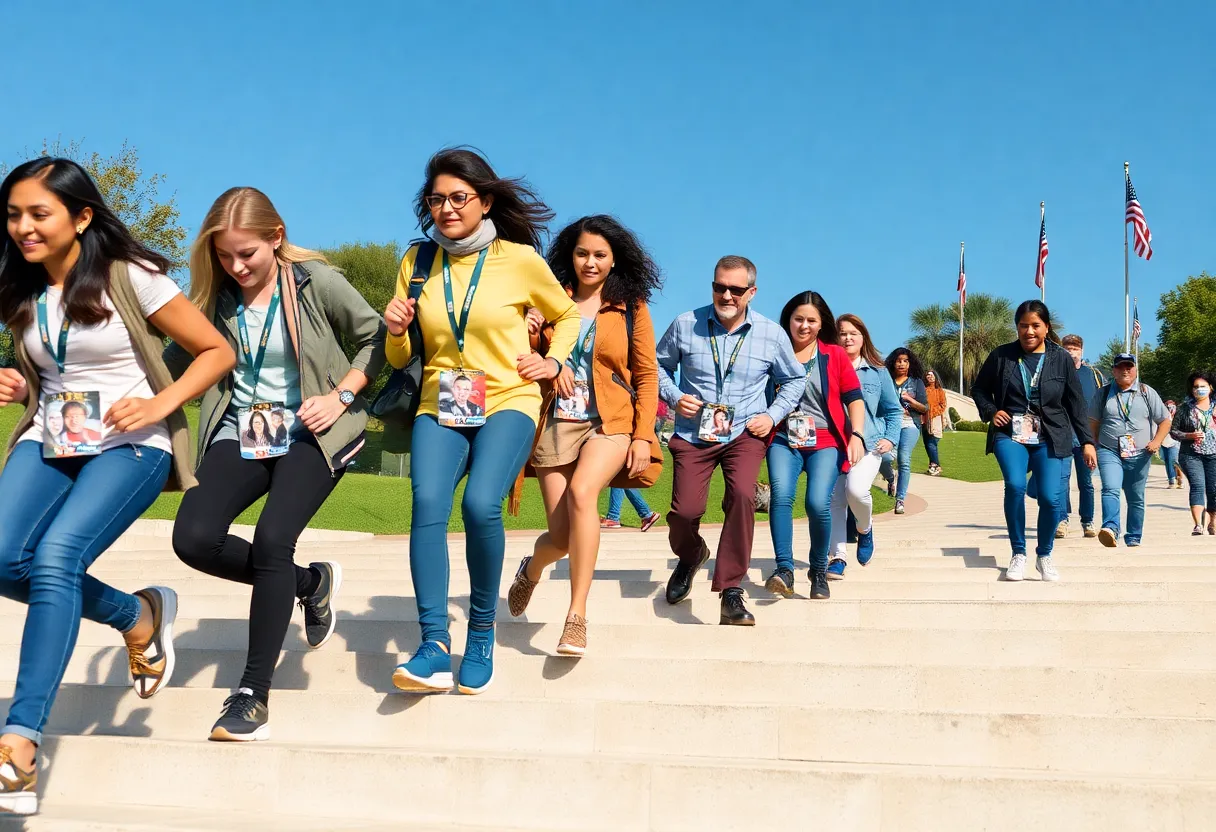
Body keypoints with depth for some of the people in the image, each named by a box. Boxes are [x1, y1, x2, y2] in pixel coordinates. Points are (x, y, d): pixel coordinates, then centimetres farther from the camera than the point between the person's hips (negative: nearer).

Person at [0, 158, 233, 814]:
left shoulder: (130, 278, -6)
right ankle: (140, 618, 6)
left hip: (131, 444, -6)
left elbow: (217, 352, -4)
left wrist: (160, 404, -17)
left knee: (55, 558, -28)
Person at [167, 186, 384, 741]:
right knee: (194, 538, -15)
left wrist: (342, 395, -13)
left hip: (310, 431, -4)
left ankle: (254, 694, -10)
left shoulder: (315, 282, -6)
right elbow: (179, 358, 2)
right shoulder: (215, 295, 3)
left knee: (271, 539, -23)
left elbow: (377, 337, -1)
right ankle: (311, 581, 12)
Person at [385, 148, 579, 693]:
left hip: (508, 401, -2)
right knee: (428, 501, -26)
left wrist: (554, 360, 2)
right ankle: (435, 645, -26)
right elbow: (400, 358, 13)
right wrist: (396, 330, -7)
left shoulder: (521, 259, 0)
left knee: (480, 503, -28)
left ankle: (482, 634, -7)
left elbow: (566, 314, 19)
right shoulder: (418, 261, 7)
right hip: (439, 403, 2)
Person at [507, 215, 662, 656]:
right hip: (555, 424, 1)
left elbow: (647, 375, 6)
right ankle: (531, 569, 38)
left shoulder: (631, 306, 5)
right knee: (562, 537, -2)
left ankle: (576, 616, -24)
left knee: (581, 491, -32)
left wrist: (644, 435, -4)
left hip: (610, 423, -1)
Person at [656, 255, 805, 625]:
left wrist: (773, 415, 0)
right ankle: (690, 556, 30)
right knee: (685, 510, -10)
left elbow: (794, 379, 15)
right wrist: (674, 397, -6)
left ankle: (731, 592, -20)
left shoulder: (772, 334, -1)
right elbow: (659, 365, 12)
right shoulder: (686, 325, -3)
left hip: (745, 433, 0)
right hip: (693, 435, 1)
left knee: (742, 495, -27)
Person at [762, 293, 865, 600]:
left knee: (818, 503, -17)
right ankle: (784, 569, -21)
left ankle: (819, 570, 6)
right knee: (780, 495, -23)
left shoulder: (836, 355, 7)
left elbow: (854, 399, 5)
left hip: (826, 442, -1)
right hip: (784, 439, 1)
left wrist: (857, 436, -8)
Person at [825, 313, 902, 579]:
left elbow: (894, 410, 14)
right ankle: (838, 557, 8)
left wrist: (890, 438, 0)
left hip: (868, 444, -1)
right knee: (835, 499, -2)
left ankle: (865, 528, 8)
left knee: (856, 489, -23)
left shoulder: (877, 372, 9)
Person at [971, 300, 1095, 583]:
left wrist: (1087, 441, 4)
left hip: (1048, 438, 1)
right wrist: (990, 411, -3)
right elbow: (979, 389, 15)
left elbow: (1076, 403, 7)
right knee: (1015, 486, -25)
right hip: (1010, 435, -1)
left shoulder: (1061, 359, 4)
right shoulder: (1001, 356, 2)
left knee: (1050, 497, -11)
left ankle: (1044, 555, 15)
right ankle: (1018, 554, -7)